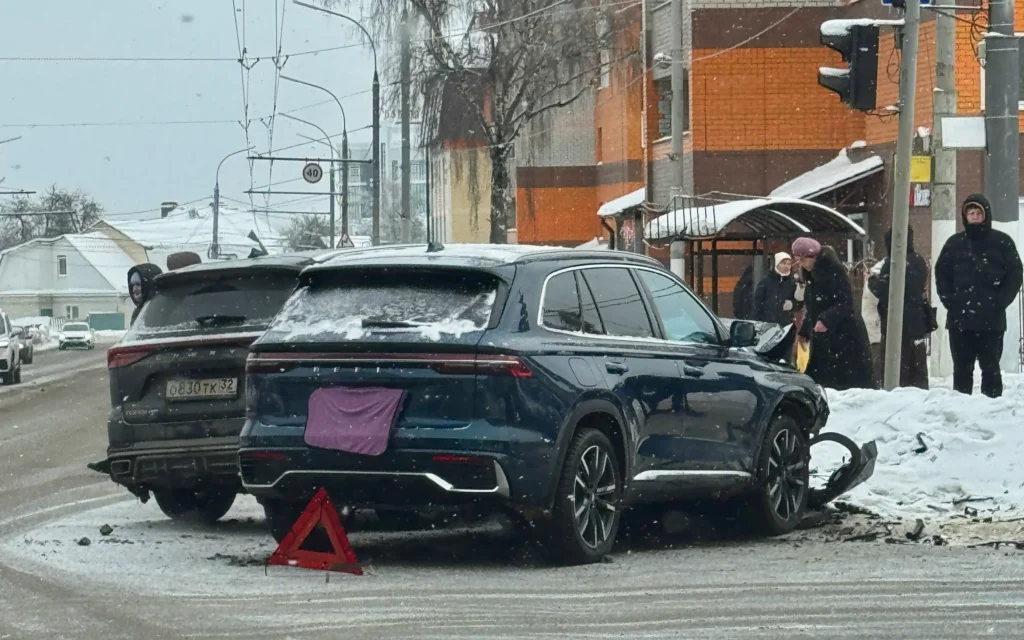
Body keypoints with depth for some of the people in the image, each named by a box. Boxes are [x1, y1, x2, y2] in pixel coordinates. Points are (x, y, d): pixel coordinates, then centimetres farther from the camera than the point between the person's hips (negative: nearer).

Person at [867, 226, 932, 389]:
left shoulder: (894, 262, -15)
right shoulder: (919, 262, 10)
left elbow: (882, 291, -18)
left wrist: (873, 279, 2)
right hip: (917, 321, 8)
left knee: (897, 368, -6)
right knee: (918, 367, 12)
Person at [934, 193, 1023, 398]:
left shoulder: (1002, 242, 3)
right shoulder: (955, 243, 10)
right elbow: (941, 273, 14)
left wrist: (1000, 302, -8)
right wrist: (949, 300, 0)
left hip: (991, 320, -2)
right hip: (959, 319, 2)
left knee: (990, 368, -2)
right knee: (962, 369, 4)